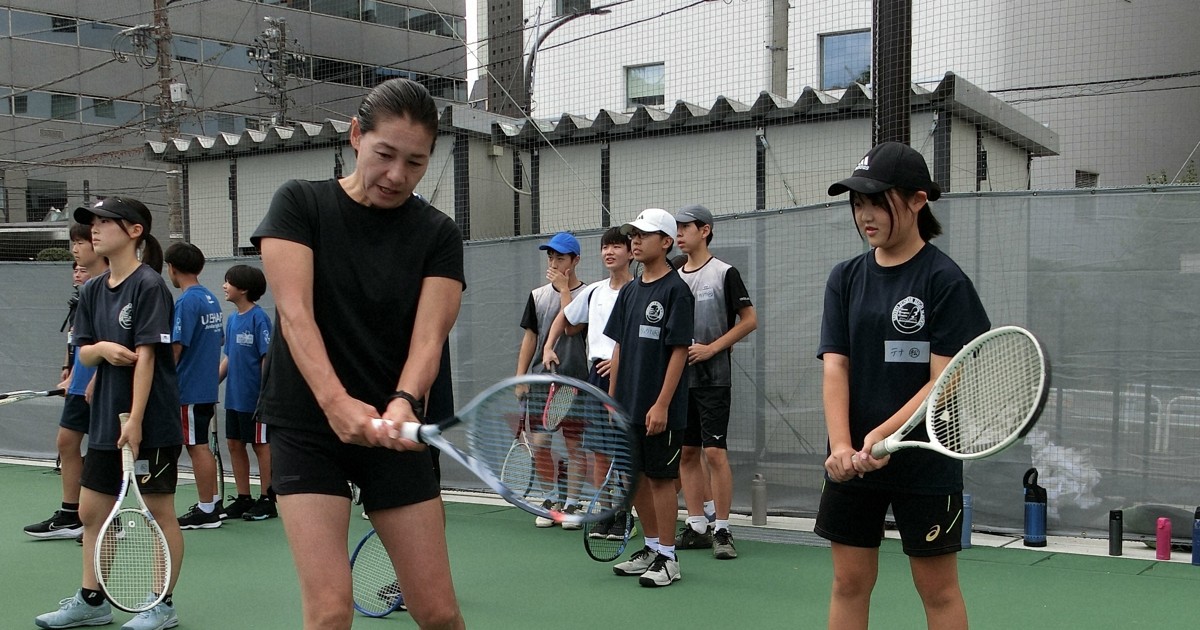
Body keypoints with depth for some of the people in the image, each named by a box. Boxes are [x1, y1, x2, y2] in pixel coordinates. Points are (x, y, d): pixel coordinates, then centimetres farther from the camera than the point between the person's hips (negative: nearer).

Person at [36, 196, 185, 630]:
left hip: (151, 421, -8)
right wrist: (101, 348, -14)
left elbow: (146, 355, -17)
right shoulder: (92, 291, 9)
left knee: (160, 512, 3)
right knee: (91, 511, 13)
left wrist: (136, 419, -21)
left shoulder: (149, 285, -12)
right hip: (105, 419, 8)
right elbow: (83, 352, 10)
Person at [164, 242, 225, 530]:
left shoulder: (186, 302, -16)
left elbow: (175, 348, -20)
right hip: (208, 387, 9)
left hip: (188, 388, -9)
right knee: (202, 446, 17)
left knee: (198, 447, -2)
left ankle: (206, 511, 4)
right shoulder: (211, 299, 11)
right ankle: (213, 502, 24)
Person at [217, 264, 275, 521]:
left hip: (254, 398, -8)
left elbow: (267, 357, -15)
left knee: (261, 445, 1)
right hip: (234, 397, 8)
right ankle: (243, 499, 21)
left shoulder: (258, 317, -13)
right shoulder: (232, 319, 11)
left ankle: (267, 500, 10)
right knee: (234, 445, 11)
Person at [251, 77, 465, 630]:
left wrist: (403, 403, -30)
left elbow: (429, 337, -10)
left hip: (396, 432, 2)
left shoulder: (438, 234, 2)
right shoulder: (300, 203, -1)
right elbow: (294, 313, -13)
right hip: (307, 423, -1)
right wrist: (336, 402, -28)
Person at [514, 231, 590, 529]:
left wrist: (564, 288, -12)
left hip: (575, 381, -4)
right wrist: (520, 378, 8)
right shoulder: (537, 295, 11)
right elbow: (530, 338, 13)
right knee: (539, 443, 2)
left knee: (575, 444, 1)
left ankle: (571, 503, 11)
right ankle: (551, 500, 17)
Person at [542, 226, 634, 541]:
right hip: (597, 374, 6)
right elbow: (565, 318, 30)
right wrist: (548, 347, 19)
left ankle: (623, 515, 8)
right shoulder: (593, 291, 14)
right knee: (599, 450, 8)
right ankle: (604, 514, 16)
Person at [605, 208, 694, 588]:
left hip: (659, 409, -7)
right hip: (628, 406, 7)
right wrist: (612, 397, 13)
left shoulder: (676, 290, -9)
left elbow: (679, 350, -13)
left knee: (660, 478, 0)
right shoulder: (629, 292, 13)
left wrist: (662, 404, -17)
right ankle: (651, 547, 27)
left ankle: (667, 558, 11)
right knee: (634, 477, 13)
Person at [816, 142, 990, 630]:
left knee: (938, 589, 7)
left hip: (925, 461, -4)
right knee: (849, 582, 10)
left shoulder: (945, 279, -8)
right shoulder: (846, 278, 5)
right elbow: (834, 367, -2)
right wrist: (841, 446, -16)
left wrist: (883, 434, -25)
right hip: (853, 463, 4)